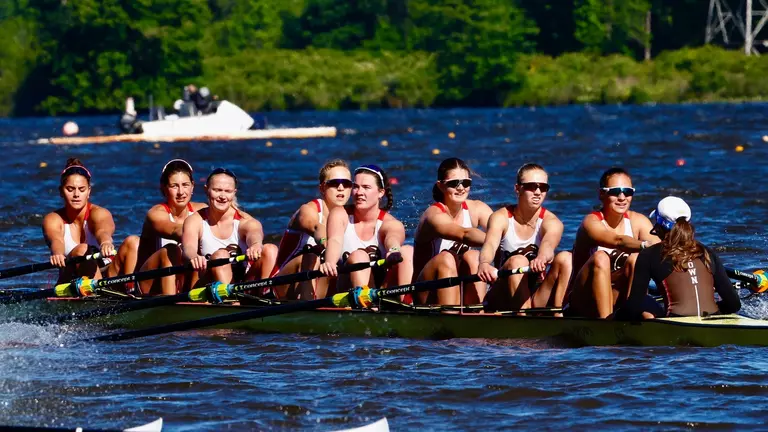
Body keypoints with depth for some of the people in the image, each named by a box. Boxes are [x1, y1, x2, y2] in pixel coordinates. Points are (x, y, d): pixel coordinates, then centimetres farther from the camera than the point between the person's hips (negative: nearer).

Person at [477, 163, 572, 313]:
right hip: (504, 300, -1)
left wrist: (542, 259, -57)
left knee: (565, 258, -21)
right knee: (517, 261, -30)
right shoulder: (501, 218, -4)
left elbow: (549, 243, -30)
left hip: (538, 300, 1)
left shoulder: (551, 222, -4)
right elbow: (490, 244, -26)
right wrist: (484, 264, -52)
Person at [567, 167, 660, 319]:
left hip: (620, 299, 3)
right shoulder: (591, 222, -14)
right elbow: (617, 241, -35)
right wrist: (645, 245, -54)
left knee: (635, 259, -21)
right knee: (600, 258, -30)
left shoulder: (638, 221, 1)